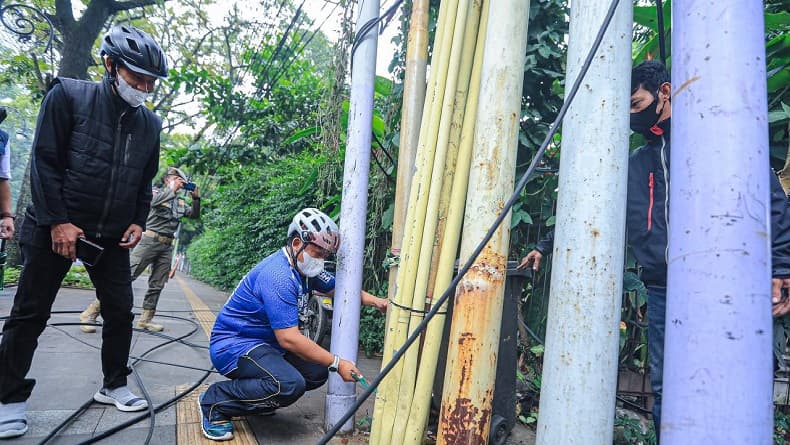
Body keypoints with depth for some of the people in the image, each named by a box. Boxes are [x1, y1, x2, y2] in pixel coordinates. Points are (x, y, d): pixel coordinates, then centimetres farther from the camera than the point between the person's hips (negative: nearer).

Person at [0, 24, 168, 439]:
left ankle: (113, 385, 23)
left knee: (120, 311, 6)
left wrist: (138, 222, 1)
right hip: (56, 227, -4)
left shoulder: (150, 123, 5)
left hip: (112, 235, 4)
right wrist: (58, 221, -15)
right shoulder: (69, 95, -7)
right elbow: (44, 162, -10)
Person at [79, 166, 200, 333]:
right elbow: (154, 202, -17)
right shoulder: (156, 192, 5)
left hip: (167, 245, 6)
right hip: (150, 240, -6)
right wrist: (172, 189, -10)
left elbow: (194, 215, 14)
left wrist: (196, 198, 1)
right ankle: (91, 312, -7)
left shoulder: (181, 202, 19)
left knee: (157, 285, 4)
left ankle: (146, 319, 12)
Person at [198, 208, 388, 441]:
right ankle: (215, 402, -9)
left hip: (264, 342, 9)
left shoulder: (304, 267, 1)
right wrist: (337, 363, -26)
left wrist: (375, 301, -2)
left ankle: (255, 398, 15)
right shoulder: (278, 276, -28)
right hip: (233, 345, -9)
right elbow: (288, 338, -30)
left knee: (317, 373, -1)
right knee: (290, 384, -30)